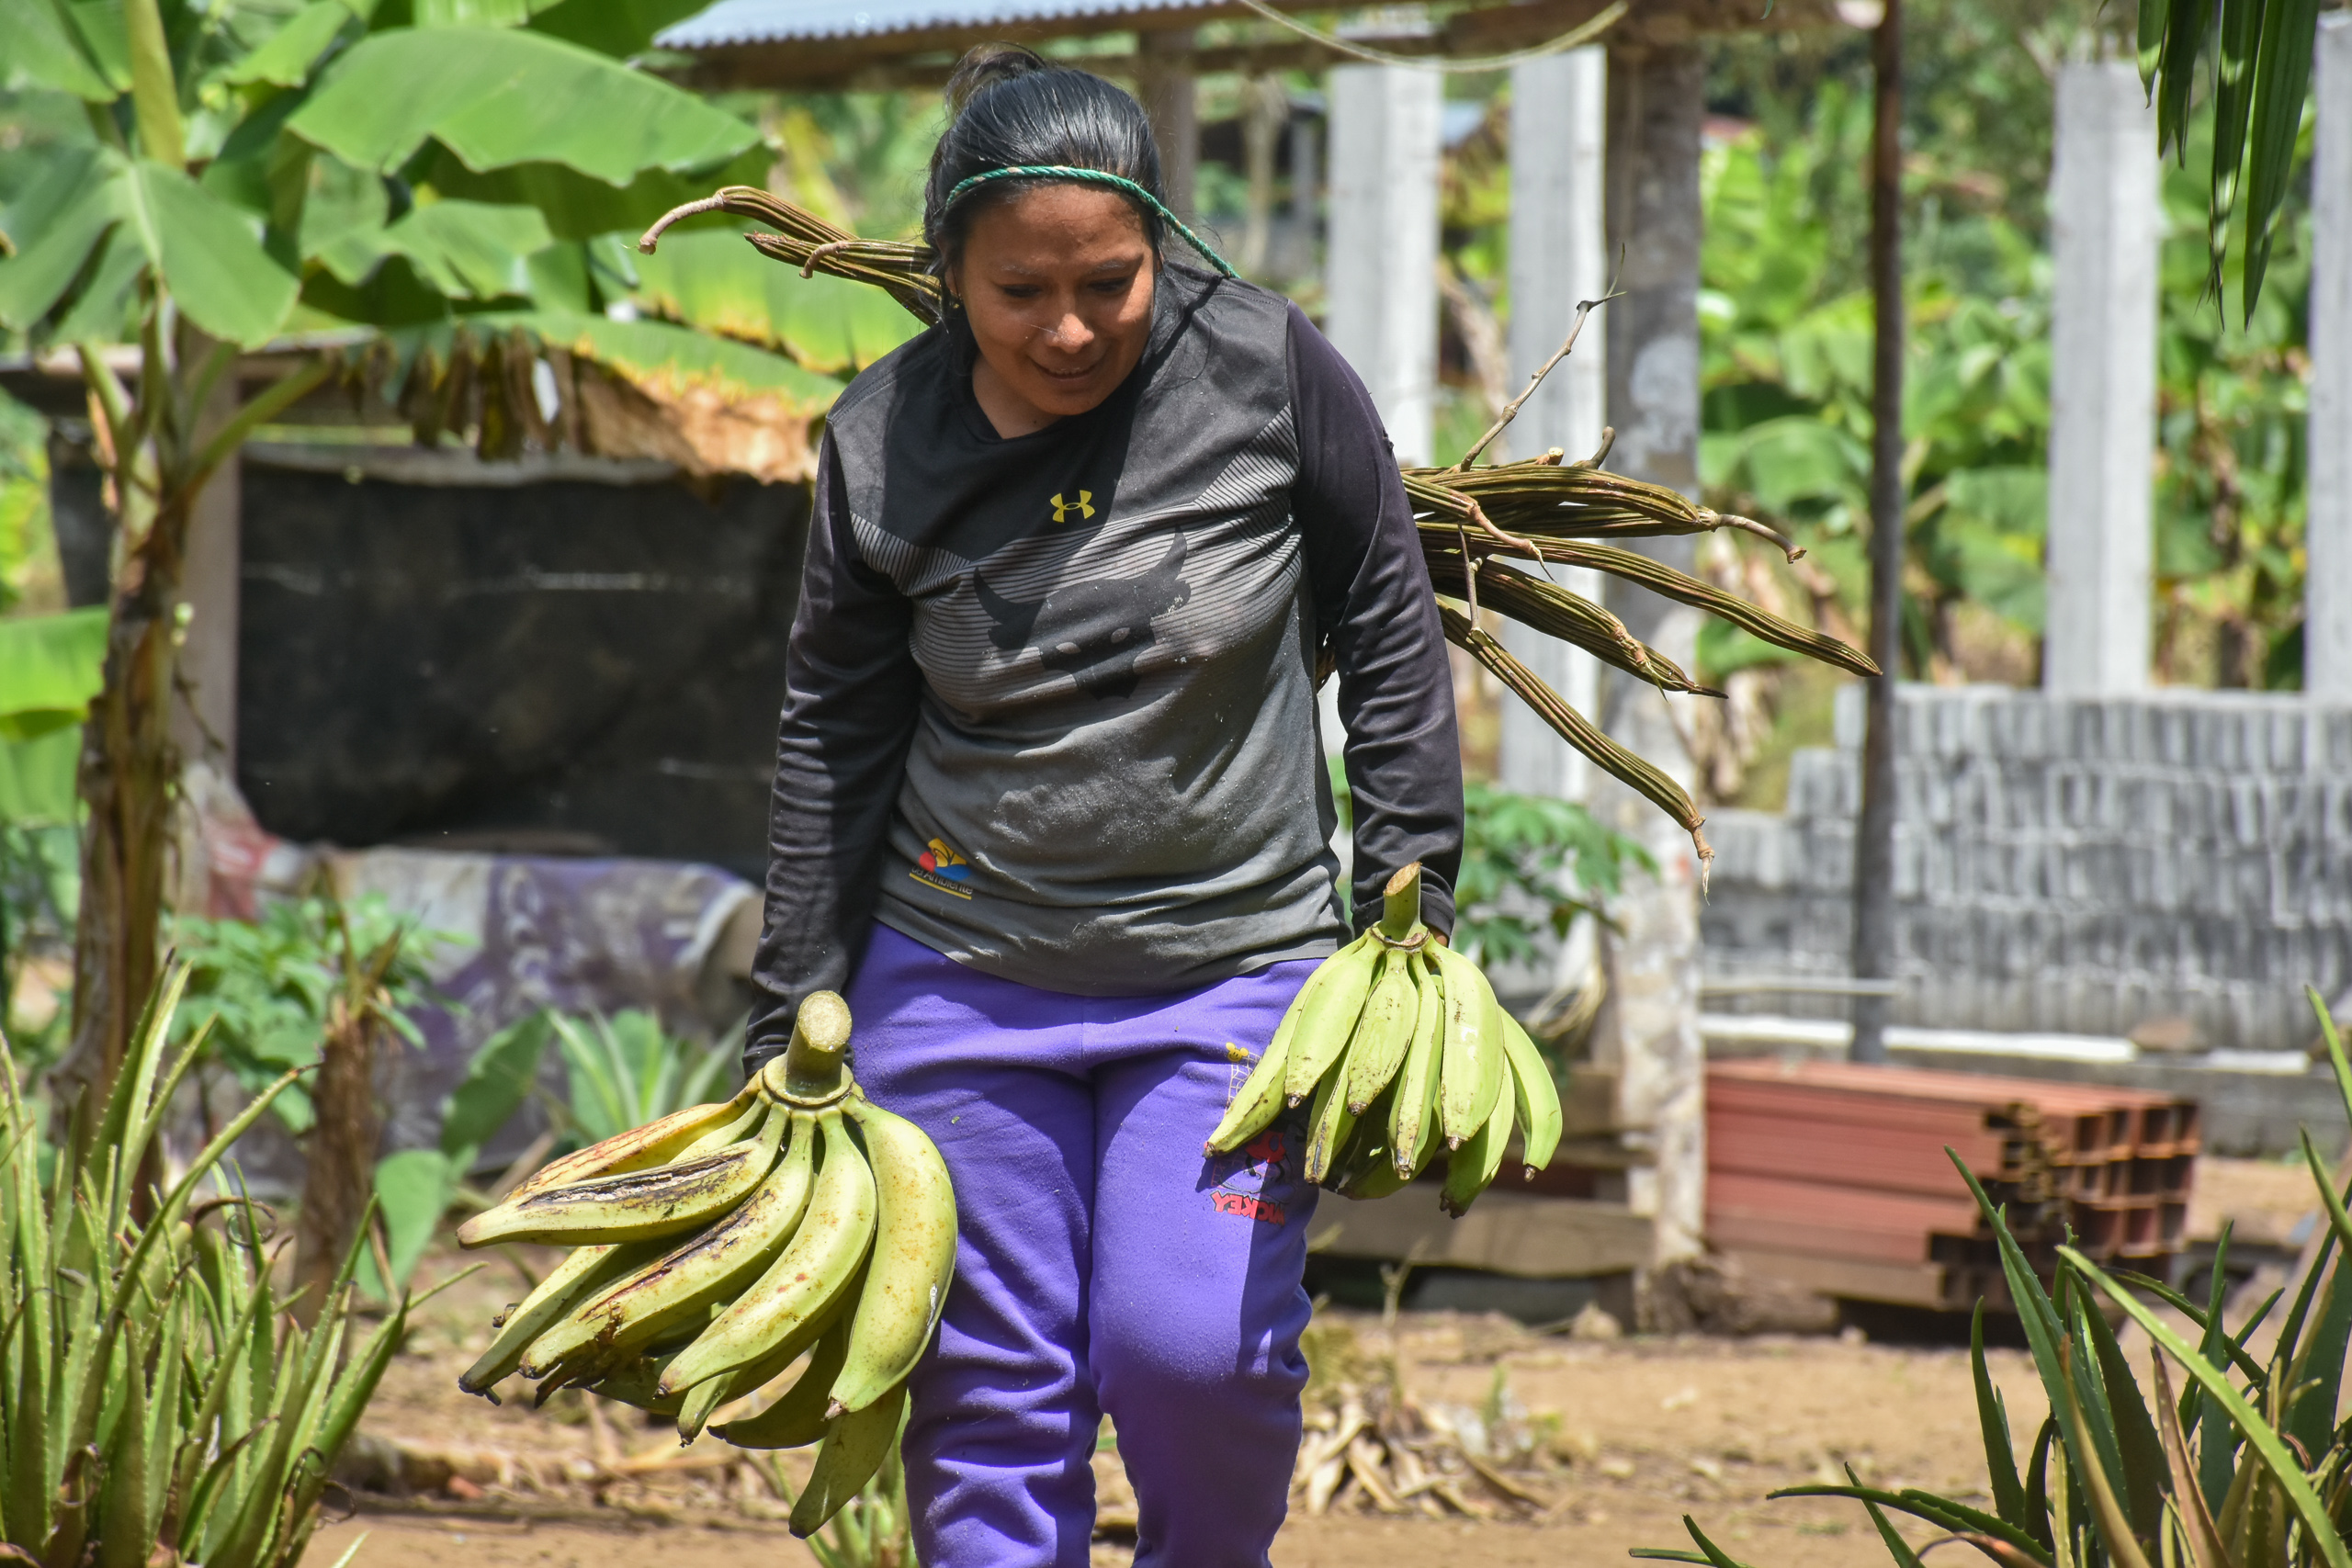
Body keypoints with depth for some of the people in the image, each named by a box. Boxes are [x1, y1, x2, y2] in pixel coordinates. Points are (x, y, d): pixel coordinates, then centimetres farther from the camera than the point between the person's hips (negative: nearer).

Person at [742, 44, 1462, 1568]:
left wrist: (1409, 910, -3)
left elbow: (1389, 635, 1)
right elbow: (835, 740, 4)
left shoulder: (1270, 370, -9)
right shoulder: (883, 445, -5)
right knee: (987, 1391, 2)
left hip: (1235, 962, -1)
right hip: (961, 973, 2)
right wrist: (796, 1014, 4)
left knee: (1191, 1343, -13)